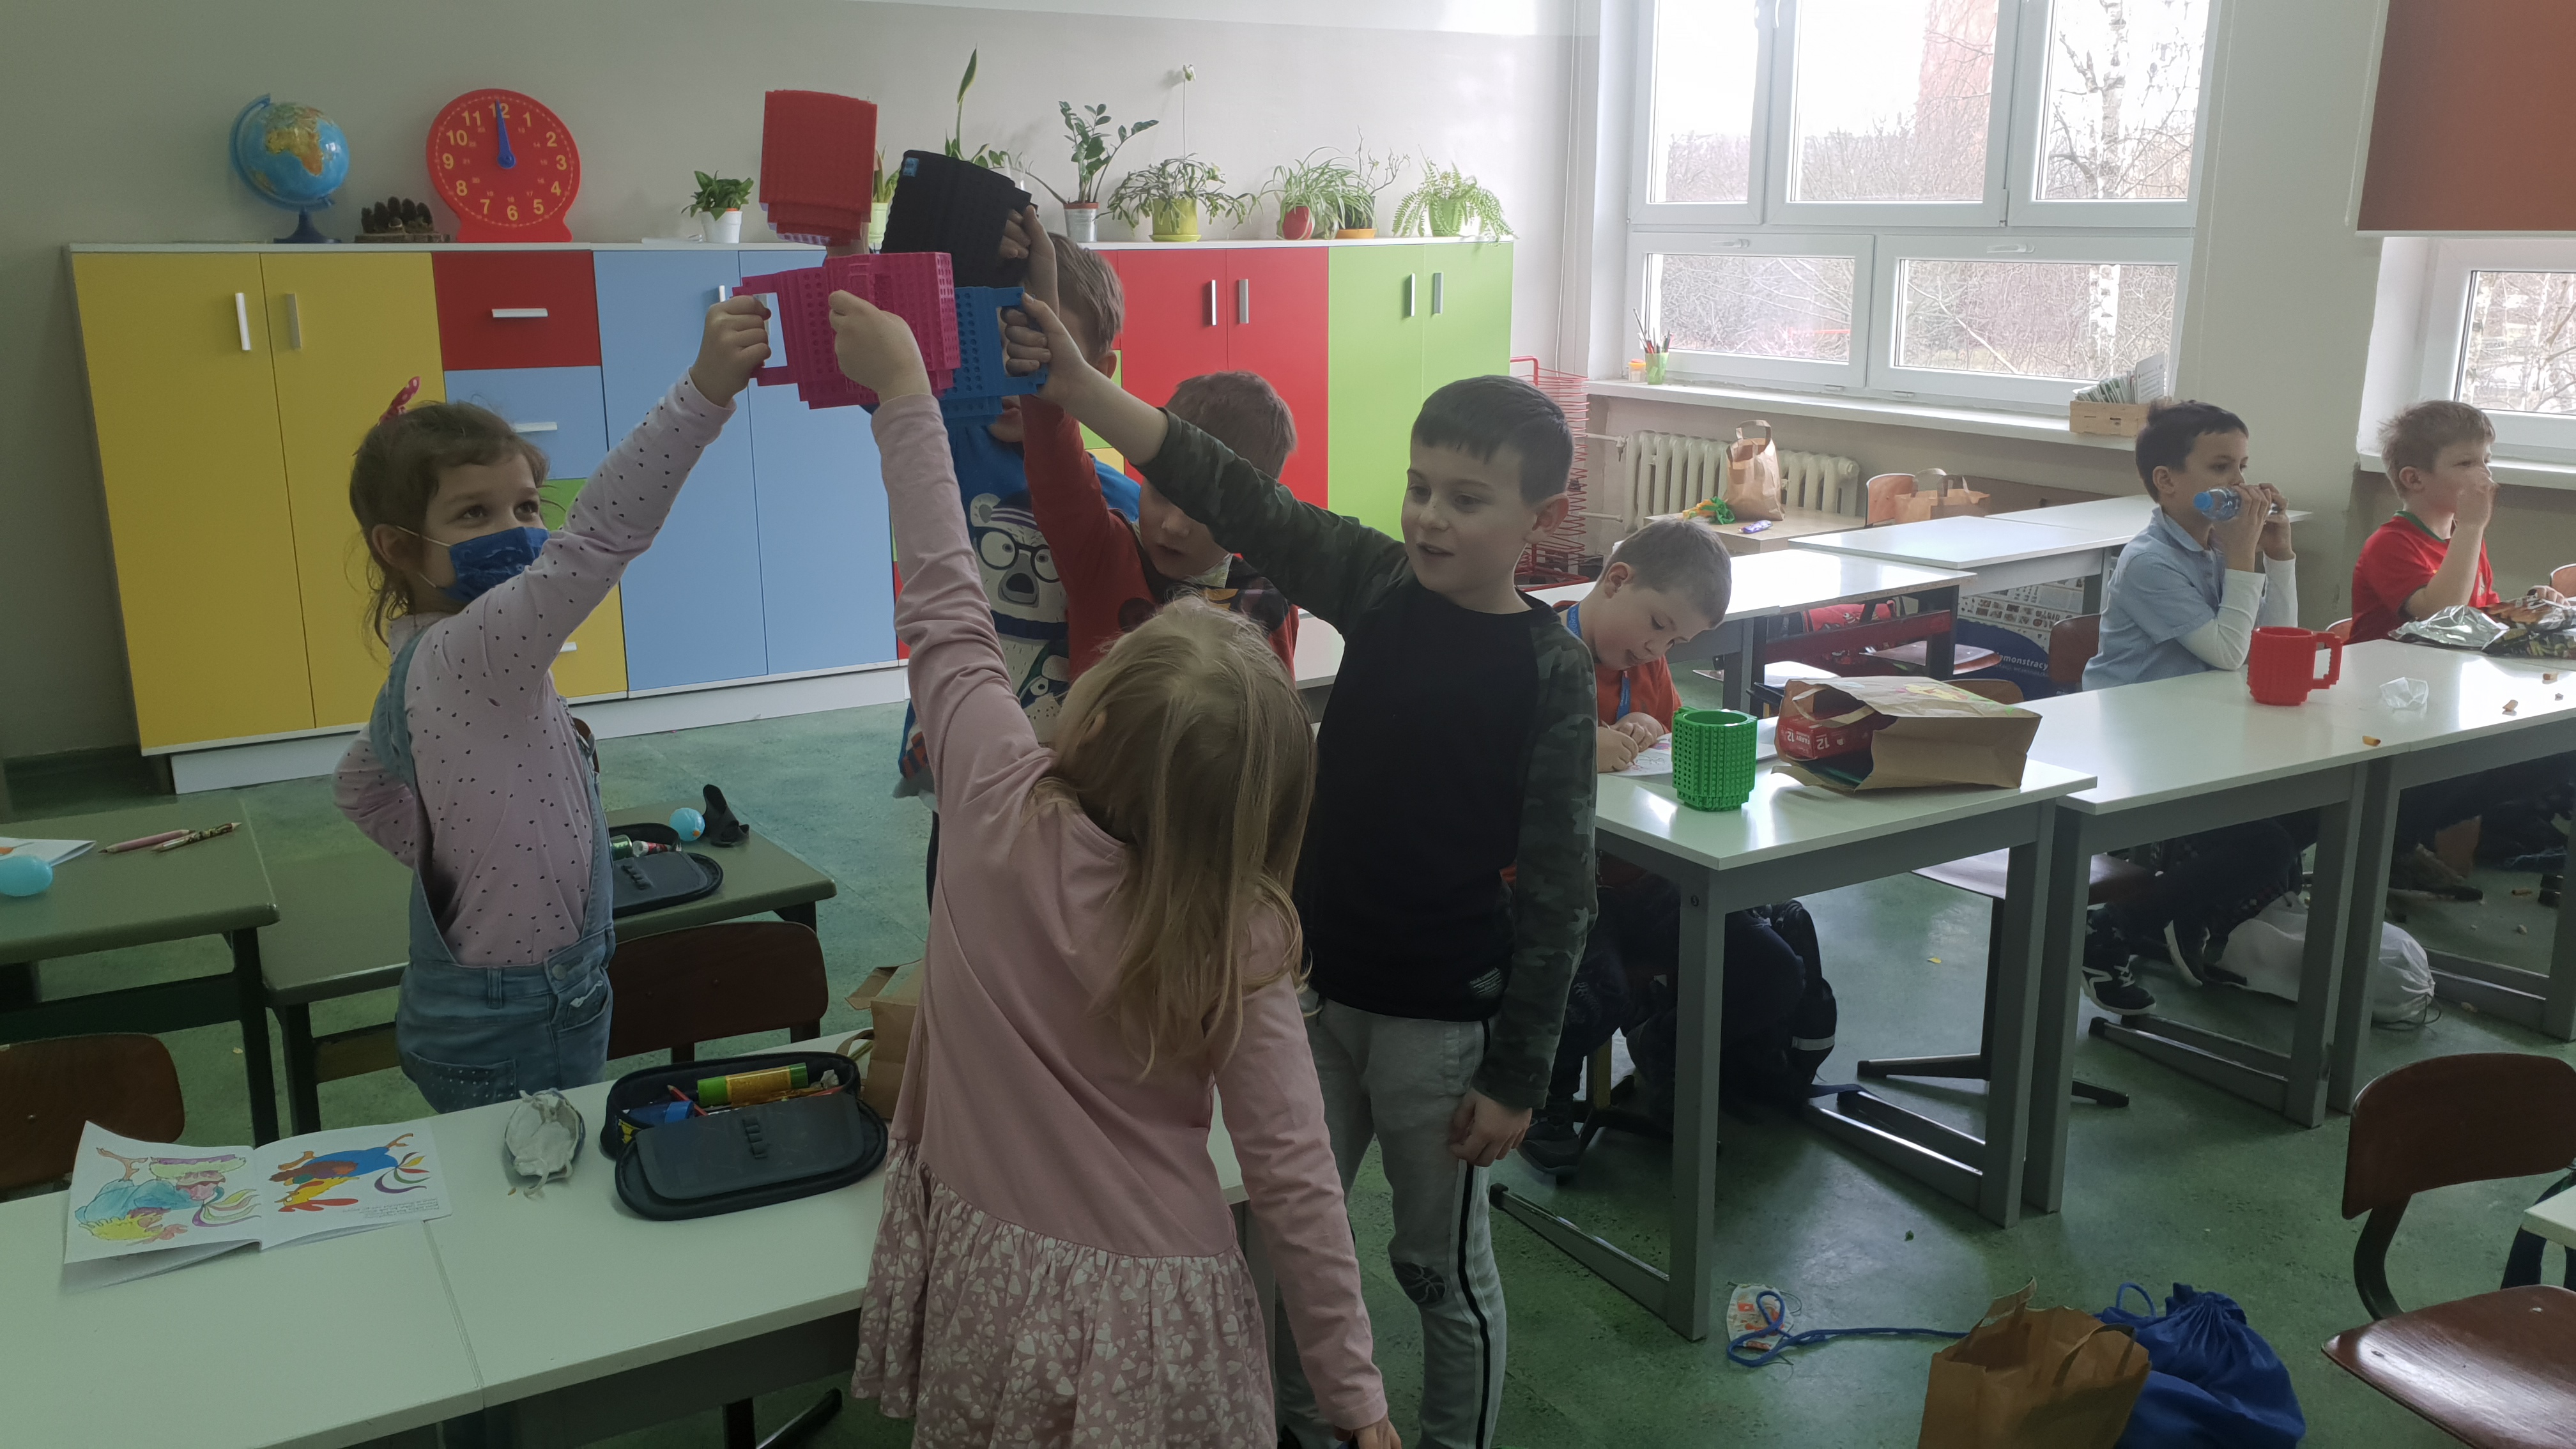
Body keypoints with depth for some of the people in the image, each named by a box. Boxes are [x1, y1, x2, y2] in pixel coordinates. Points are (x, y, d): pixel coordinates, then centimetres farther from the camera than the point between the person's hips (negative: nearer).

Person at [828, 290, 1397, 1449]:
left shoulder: (999, 811, -19)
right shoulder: (1240, 937, -20)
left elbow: (944, 600, -6)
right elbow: (1291, 1171, -17)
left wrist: (906, 391, 5)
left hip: (987, 1281, 2)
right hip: (1145, 1317, -1)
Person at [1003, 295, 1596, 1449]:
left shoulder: (1551, 671, -14)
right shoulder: (1382, 587, -3)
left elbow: (1557, 889, -13)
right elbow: (1235, 498, -10)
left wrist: (1517, 1075, -11)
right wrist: (1078, 389, -20)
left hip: (1443, 1021, -5)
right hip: (1319, 982, 5)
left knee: (1443, 1264, 13)